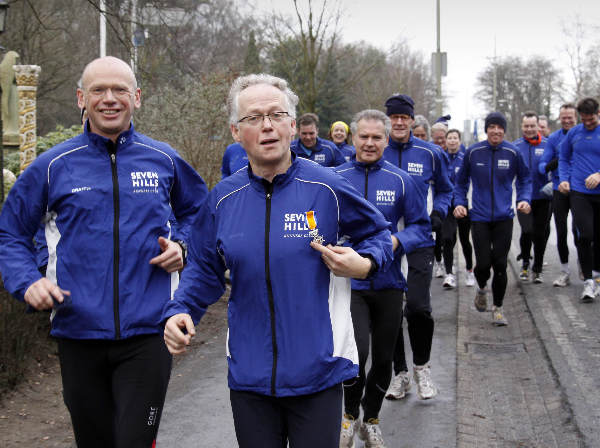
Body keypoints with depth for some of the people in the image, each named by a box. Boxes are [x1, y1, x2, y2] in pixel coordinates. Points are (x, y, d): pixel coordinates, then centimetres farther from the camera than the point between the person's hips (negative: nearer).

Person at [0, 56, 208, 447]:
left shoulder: (164, 160, 4)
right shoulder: (53, 166, 1)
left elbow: (197, 209, 22)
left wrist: (181, 246, 2)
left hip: (147, 331, -1)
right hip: (79, 332, 1)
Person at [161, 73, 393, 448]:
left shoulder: (328, 188, -7)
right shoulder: (223, 198, 2)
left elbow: (378, 233, 8)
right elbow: (205, 270, 12)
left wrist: (364, 265, -12)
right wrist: (180, 312, -5)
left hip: (317, 372, -3)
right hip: (249, 373, 3)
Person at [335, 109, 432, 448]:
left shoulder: (401, 180, 0)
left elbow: (422, 227, 4)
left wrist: (398, 240, -14)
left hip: (388, 282, 2)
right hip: (349, 280, -2)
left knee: (383, 358, 12)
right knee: (356, 351, -19)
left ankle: (371, 420, 36)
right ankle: (349, 415, 9)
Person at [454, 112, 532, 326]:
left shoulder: (513, 152, -1)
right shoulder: (472, 152, -1)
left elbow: (524, 179, 12)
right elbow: (461, 181, 12)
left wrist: (524, 199, -5)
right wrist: (459, 202, 0)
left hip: (503, 217, 0)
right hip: (479, 217, 0)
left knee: (500, 264, 0)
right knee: (483, 264, -5)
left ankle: (498, 307, 18)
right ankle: (481, 289, 31)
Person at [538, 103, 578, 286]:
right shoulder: (553, 138, 3)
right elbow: (542, 166, -1)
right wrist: (554, 163, -22)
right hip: (559, 190, 2)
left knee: (578, 230, -5)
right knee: (561, 231, 5)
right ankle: (564, 272, 17)